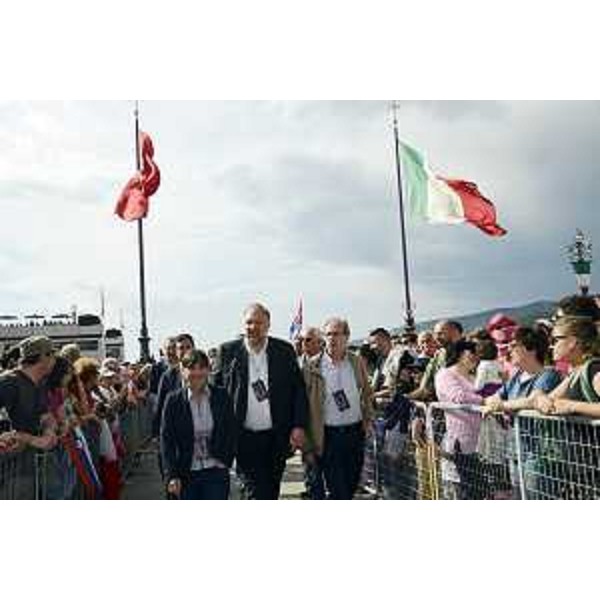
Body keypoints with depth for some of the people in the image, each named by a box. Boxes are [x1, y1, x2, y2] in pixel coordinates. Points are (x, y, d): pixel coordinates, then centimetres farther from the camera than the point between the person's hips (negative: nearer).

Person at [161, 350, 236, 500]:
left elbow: (231, 433, 7)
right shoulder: (174, 400, -4)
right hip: (186, 475, 0)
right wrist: (171, 476, -11)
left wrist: (226, 461, 0)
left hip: (216, 472, 0)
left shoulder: (221, 397, 0)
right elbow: (166, 440, -5)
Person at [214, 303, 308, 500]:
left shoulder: (285, 351, 2)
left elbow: (299, 389, 2)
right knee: (256, 494, -3)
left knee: (271, 493, 15)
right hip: (245, 437, -2)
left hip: (277, 437, 2)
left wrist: (299, 426, -7)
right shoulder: (229, 351, -1)